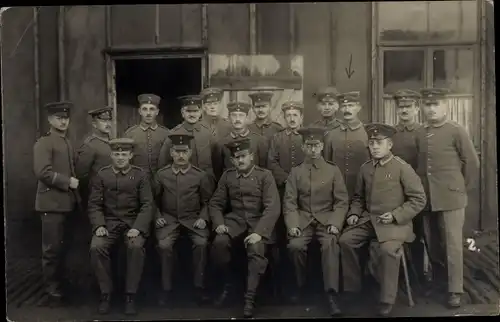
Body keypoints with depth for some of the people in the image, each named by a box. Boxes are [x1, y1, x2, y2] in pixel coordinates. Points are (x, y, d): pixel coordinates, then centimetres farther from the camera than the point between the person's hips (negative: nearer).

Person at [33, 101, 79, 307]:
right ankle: (52, 291, 9)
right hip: (51, 203, -7)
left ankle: (59, 284, 26)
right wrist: (68, 182, -15)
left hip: (66, 202, 7)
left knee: (61, 247, 15)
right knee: (51, 249, -1)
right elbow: (43, 172, -19)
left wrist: (74, 183, 10)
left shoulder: (68, 144, 18)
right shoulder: (43, 143, -7)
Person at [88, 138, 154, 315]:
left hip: (133, 222, -1)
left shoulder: (141, 175, 1)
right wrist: (99, 225, -14)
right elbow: (94, 204, 3)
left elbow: (147, 205, -4)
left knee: (136, 247, -31)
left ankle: (131, 296, -15)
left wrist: (138, 228, -18)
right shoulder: (101, 175, 4)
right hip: (109, 222, 2)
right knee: (96, 247, -27)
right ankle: (106, 293, -7)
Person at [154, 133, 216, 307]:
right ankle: (166, 288, -9)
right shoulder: (161, 174, 3)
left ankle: (199, 286, -10)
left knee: (201, 243, -28)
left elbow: (207, 201, 8)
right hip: (169, 219, 0)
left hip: (193, 219, 0)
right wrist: (158, 217, -2)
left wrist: (203, 218, -6)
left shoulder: (200, 175, 1)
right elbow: (154, 200, 12)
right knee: (164, 245, -28)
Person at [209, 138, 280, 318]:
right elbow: (215, 203, 12)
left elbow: (273, 207, -12)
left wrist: (259, 232, -24)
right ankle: (227, 284, -1)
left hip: (258, 221, -3)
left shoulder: (265, 175, -3)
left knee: (256, 249, -32)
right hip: (235, 219, 3)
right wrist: (219, 223, -9)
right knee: (219, 243, -27)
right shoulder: (227, 176, 9)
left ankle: (250, 299, -19)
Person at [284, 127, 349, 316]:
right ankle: (300, 286, -1)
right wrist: (292, 224, -13)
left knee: (330, 244, -31)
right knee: (295, 245, -26)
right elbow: (289, 201, 2)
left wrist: (335, 223, -13)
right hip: (303, 219, 1)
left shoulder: (333, 170, 5)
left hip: (326, 219, -1)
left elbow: (342, 201, 2)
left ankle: (331, 295, -25)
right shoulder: (296, 172, 8)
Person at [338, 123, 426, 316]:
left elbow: (419, 199, -8)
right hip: (368, 219, 6)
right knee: (345, 240, -13)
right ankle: (353, 289, 6)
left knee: (388, 249, -31)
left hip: (395, 223, -5)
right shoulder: (365, 168, 8)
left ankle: (387, 301, -13)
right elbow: (359, 197, 21)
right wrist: (354, 214, 2)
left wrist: (396, 215, -16)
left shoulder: (402, 167, -8)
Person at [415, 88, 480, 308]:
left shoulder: (456, 131, -6)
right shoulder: (420, 134, 9)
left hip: (450, 197, -4)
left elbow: (472, 162, -1)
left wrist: (462, 188, 4)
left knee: (453, 245, 0)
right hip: (427, 198, 5)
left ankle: (455, 290, 10)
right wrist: (421, 190, 9)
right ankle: (437, 281, 29)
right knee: (432, 244, 13)